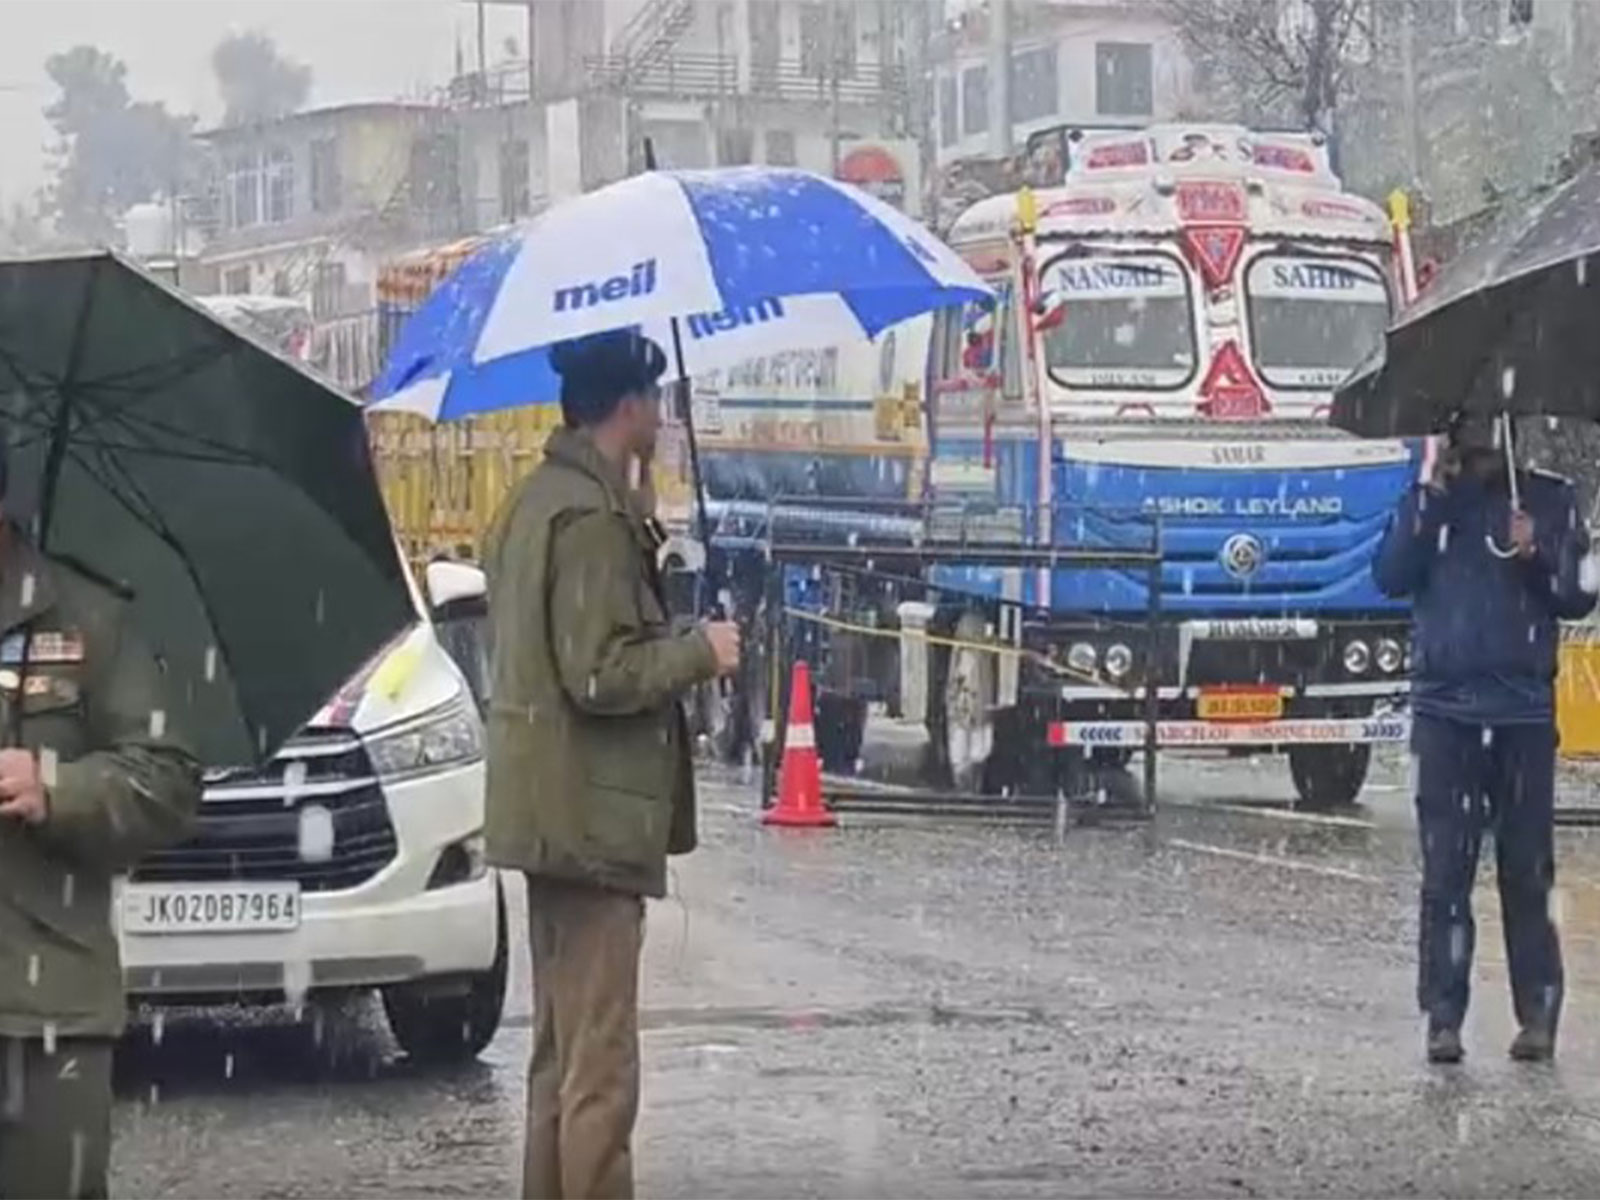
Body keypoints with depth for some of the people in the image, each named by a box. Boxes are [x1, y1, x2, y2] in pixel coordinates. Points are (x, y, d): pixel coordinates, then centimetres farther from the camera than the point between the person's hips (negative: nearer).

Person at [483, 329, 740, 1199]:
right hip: (592, 815, -10)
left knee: (559, 1053, 17)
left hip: (549, 813, 10)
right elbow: (600, 673, -22)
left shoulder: (534, 501, 14)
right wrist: (700, 652, -10)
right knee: (599, 1064, -8)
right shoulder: (594, 516, -18)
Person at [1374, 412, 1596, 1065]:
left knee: (1527, 874, 1)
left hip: (1525, 713, 0)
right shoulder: (1431, 500, 10)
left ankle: (1538, 1015, 5)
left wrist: (1536, 557, -13)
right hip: (1445, 712, 0)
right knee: (1445, 873, -1)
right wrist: (1431, 496, -8)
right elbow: (1391, 576, -4)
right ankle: (1443, 1019, 0)